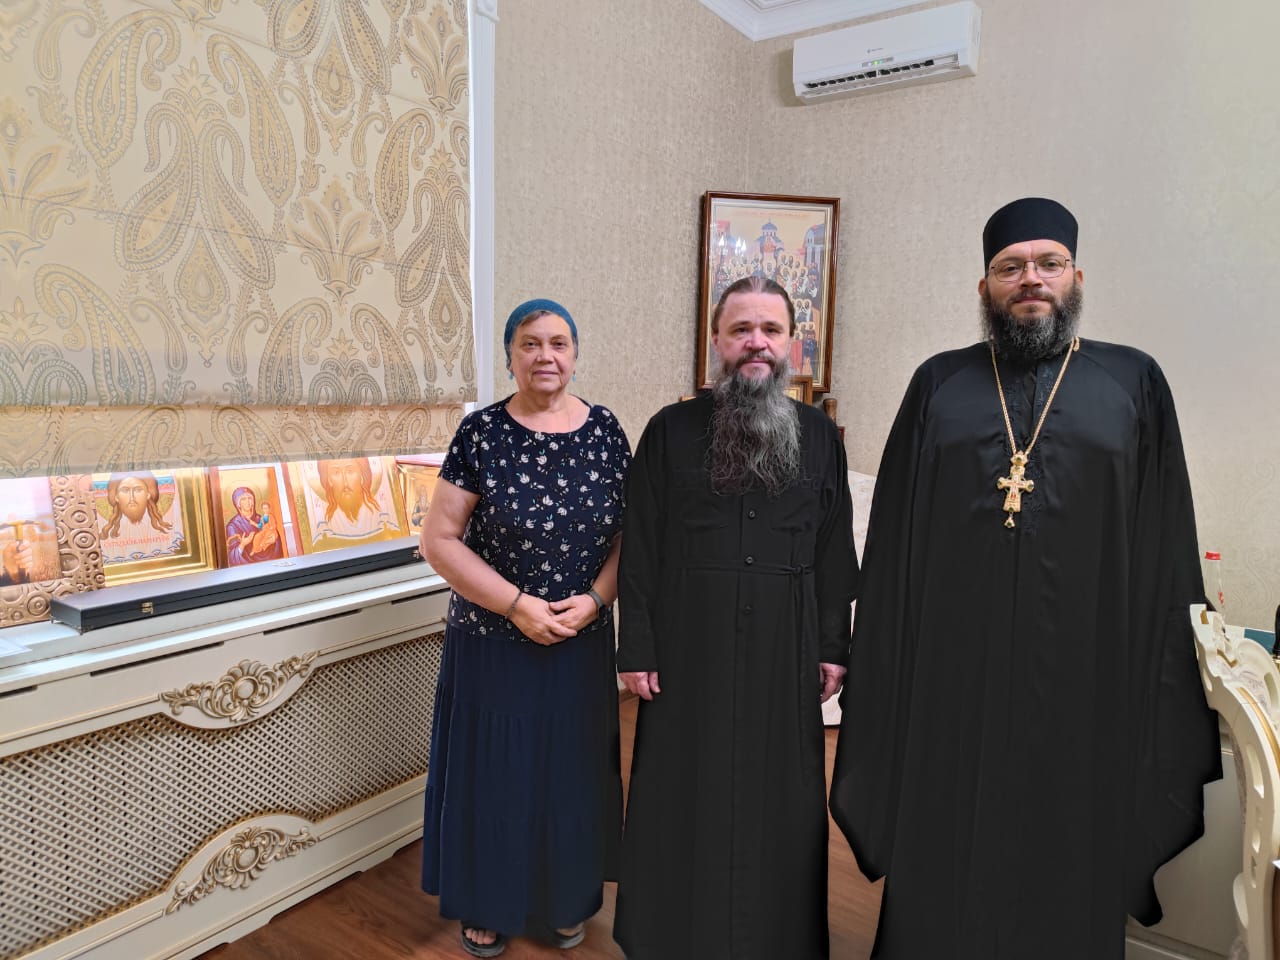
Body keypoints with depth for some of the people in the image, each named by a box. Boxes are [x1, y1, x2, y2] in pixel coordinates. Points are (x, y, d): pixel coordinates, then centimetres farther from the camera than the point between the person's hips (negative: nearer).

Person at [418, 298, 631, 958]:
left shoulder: (605, 431, -2)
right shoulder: (480, 433, -9)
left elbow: (630, 533, 2)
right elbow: (439, 539, -9)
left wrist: (593, 599, -13)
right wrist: (517, 604, -15)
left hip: (582, 641, 2)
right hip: (493, 641, -2)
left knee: (572, 771, 15)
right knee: (493, 772, 12)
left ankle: (565, 901, 40)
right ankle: (489, 906, 37)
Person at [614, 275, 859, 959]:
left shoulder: (819, 435, 3)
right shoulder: (670, 430, -2)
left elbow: (835, 551, 5)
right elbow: (640, 547, -3)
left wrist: (833, 646, 3)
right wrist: (638, 649, -5)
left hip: (784, 656, 2)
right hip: (689, 651, -1)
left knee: (779, 800, 13)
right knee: (686, 796, 11)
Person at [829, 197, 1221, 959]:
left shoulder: (1135, 383, 5)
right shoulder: (939, 384, 6)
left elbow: (1167, 548, 3)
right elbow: (891, 542, 5)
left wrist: (1167, 688, -1)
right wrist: (875, 676, 1)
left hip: (1083, 678, 0)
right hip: (951, 676, 1)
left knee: (1065, 875, 14)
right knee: (940, 874, 12)